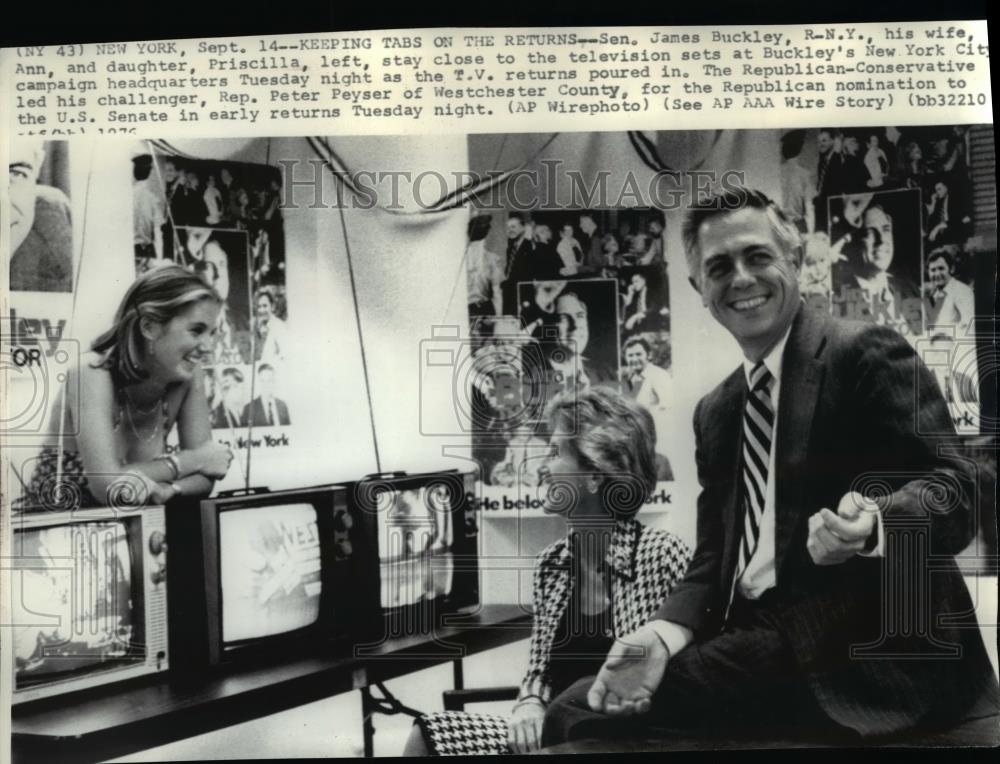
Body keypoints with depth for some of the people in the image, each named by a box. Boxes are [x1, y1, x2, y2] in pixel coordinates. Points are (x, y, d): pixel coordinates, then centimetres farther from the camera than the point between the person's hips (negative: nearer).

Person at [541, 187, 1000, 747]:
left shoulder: (867, 352, -2)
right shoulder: (714, 412, 18)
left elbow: (952, 490, -10)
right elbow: (717, 552, 15)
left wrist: (871, 522, -33)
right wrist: (666, 632, -6)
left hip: (871, 652, -6)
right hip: (758, 639, 6)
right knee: (578, 712, -12)